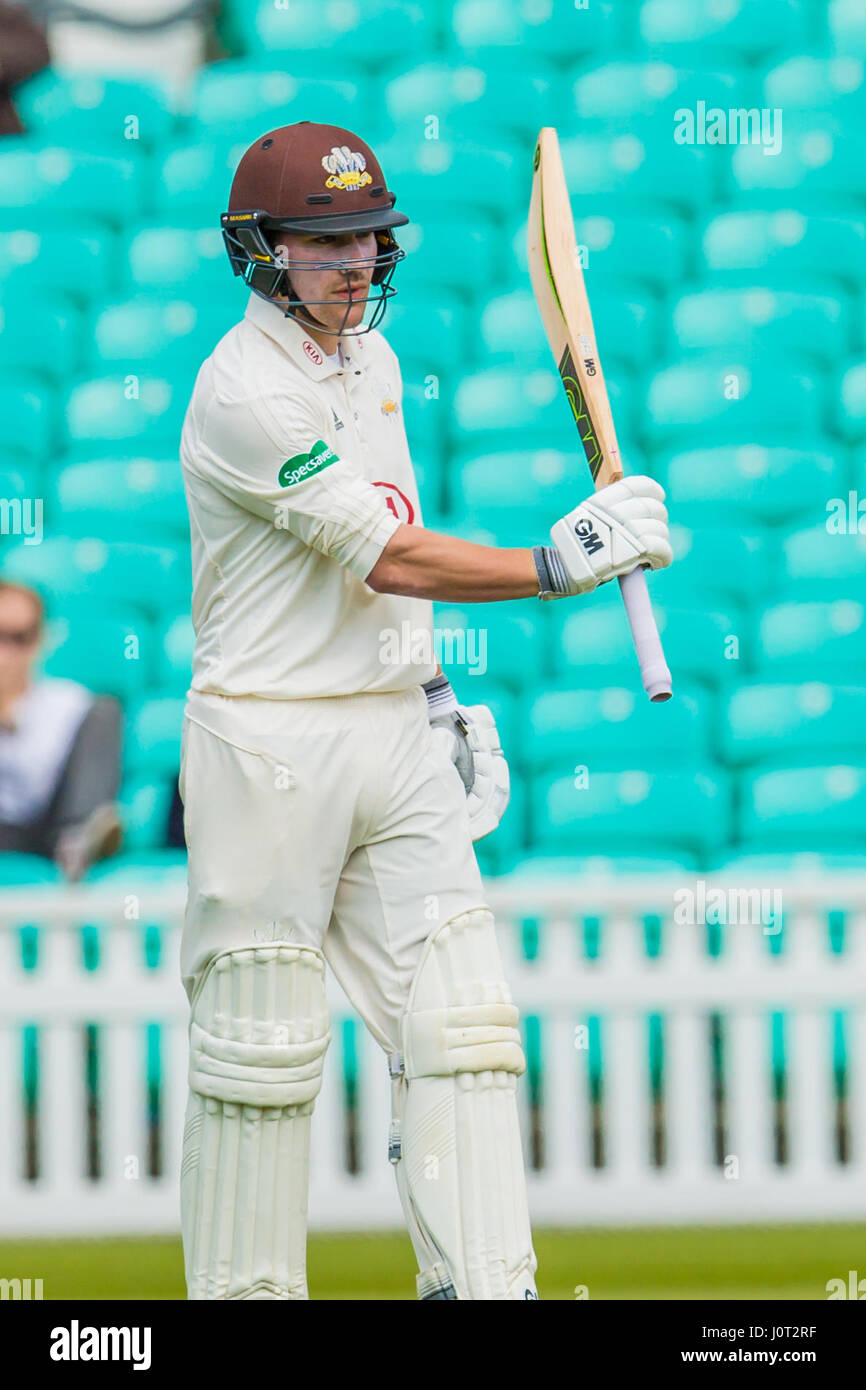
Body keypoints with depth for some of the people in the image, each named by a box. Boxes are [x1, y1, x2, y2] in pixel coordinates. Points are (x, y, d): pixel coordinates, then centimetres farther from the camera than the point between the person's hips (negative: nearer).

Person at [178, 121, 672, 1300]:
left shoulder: (372, 355, 13)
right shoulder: (246, 391, -15)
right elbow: (385, 555, -19)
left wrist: (434, 687, 19)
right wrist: (559, 565, -23)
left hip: (397, 731, 8)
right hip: (272, 748, -7)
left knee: (460, 1021, -3)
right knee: (262, 1052, -2)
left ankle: (485, 1282, -6)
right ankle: (242, 1290, 7)